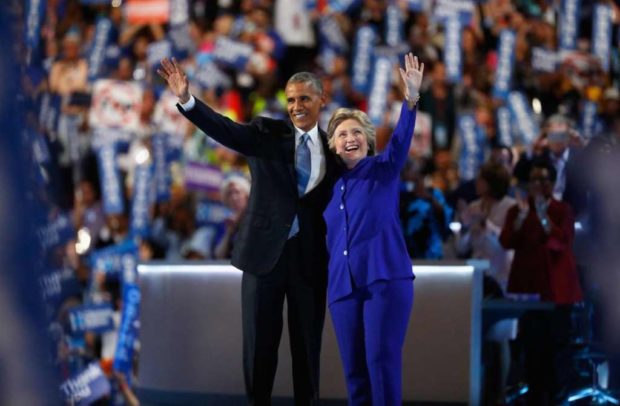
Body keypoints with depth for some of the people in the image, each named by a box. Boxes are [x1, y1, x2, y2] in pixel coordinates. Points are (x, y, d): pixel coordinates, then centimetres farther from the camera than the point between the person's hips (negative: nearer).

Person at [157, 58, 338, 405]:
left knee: (308, 344, 8)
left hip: (311, 259, 1)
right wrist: (186, 98, -31)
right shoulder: (267, 134, 0)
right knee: (260, 342, 5)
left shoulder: (333, 148, 5)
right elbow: (224, 129, -15)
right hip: (265, 252, -1)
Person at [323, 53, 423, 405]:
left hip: (385, 277, -4)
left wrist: (411, 100, -29)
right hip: (343, 285, 4)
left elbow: (401, 142, -15)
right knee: (354, 368, 3)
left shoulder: (384, 171, 2)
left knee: (382, 360, -13)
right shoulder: (334, 186, 15)